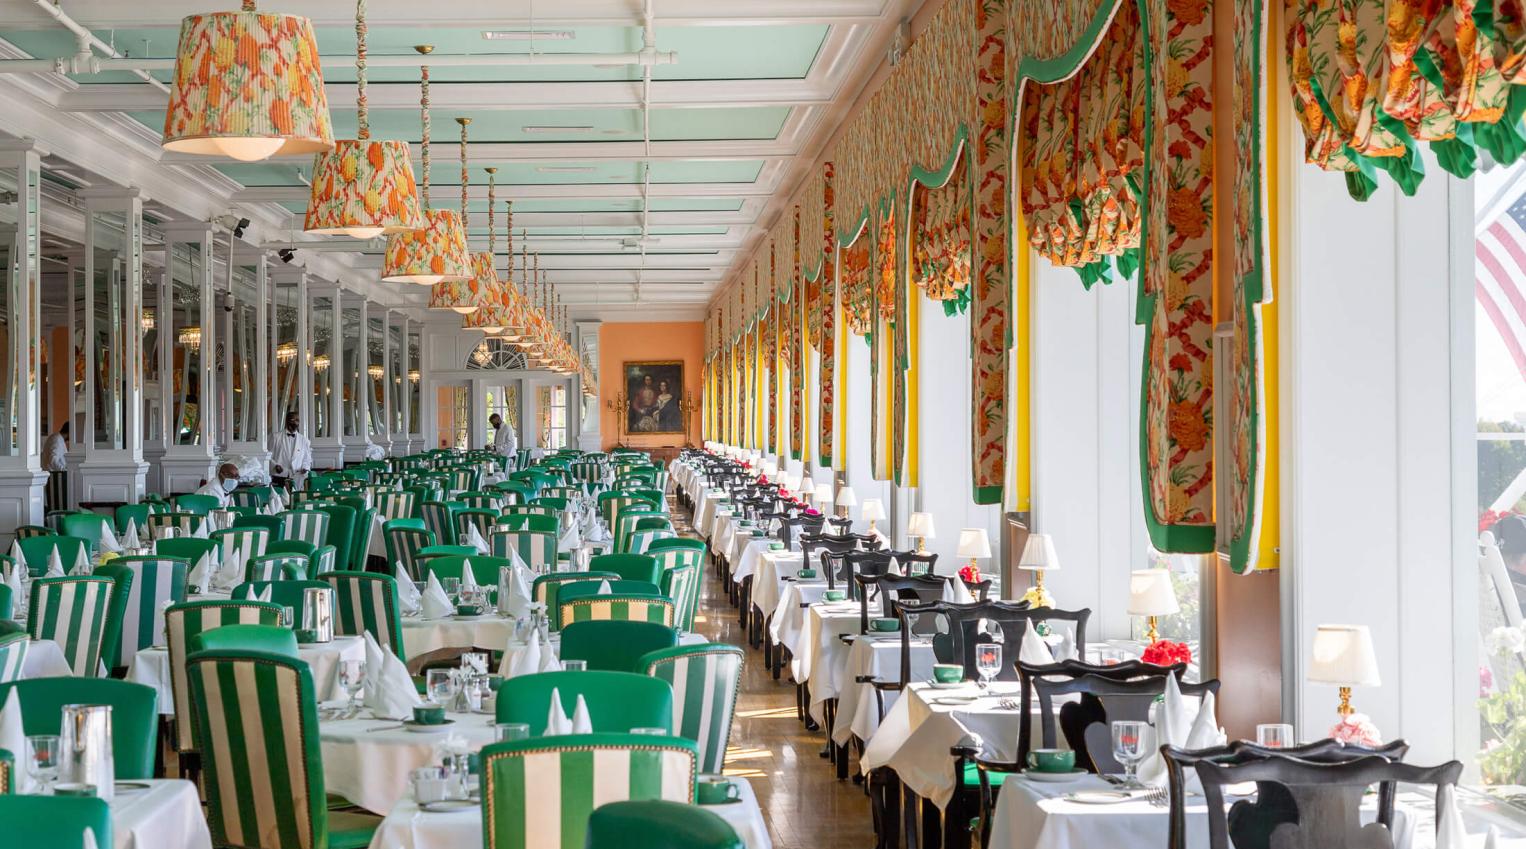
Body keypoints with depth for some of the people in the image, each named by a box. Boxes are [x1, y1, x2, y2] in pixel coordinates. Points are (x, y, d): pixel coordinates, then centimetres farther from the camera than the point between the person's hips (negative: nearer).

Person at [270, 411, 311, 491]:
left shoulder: (304, 440, 16)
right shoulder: (276, 437, 9)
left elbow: (307, 459, 19)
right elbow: (269, 456, 8)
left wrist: (305, 468, -2)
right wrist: (275, 465, -10)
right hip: (279, 477, -2)